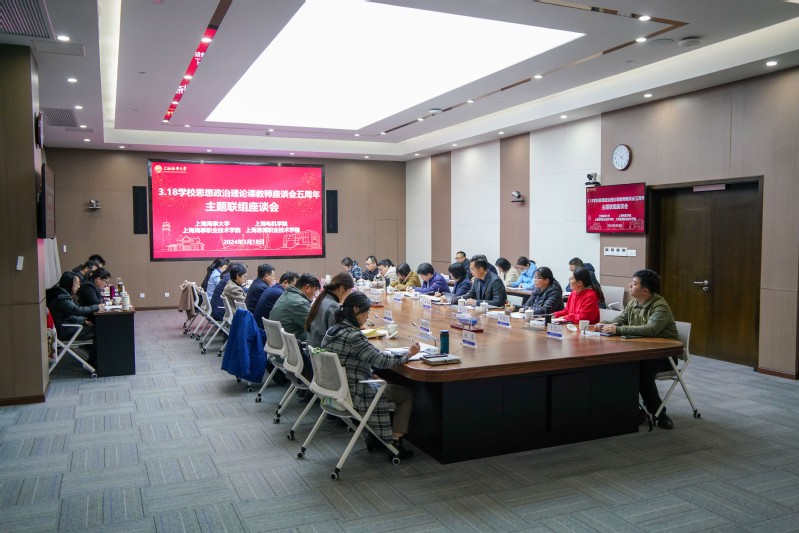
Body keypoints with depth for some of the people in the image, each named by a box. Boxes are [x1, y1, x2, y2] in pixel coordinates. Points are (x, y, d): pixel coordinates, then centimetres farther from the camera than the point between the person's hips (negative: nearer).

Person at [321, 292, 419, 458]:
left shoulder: (332, 331, 5)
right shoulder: (352, 335, -24)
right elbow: (381, 361, -22)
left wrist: (382, 354, 5)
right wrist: (408, 354, -9)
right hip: (353, 395, -9)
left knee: (388, 385, 30)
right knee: (407, 394, 7)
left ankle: (374, 435, 28)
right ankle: (395, 442, 9)